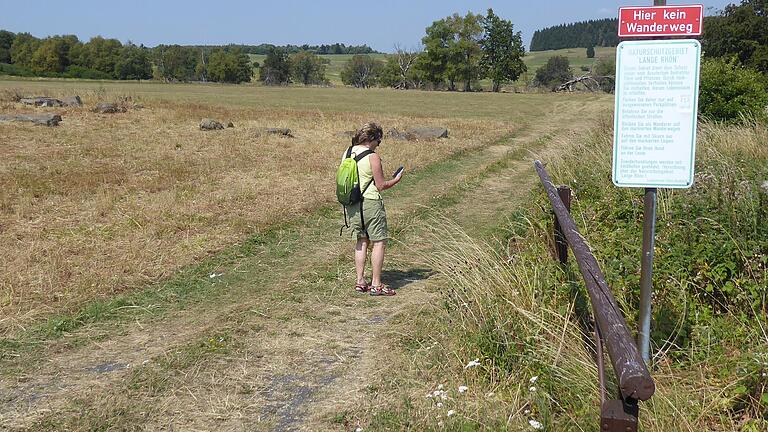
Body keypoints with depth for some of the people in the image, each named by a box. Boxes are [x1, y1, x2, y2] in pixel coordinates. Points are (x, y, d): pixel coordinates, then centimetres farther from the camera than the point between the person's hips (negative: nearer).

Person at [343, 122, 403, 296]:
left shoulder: (347, 153, 7)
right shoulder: (372, 157, -14)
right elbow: (381, 185, -10)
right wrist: (397, 179, 6)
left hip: (352, 203, 7)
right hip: (370, 203, -7)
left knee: (361, 242, 16)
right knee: (379, 242, 1)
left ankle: (360, 282, 18)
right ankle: (376, 285, 1)